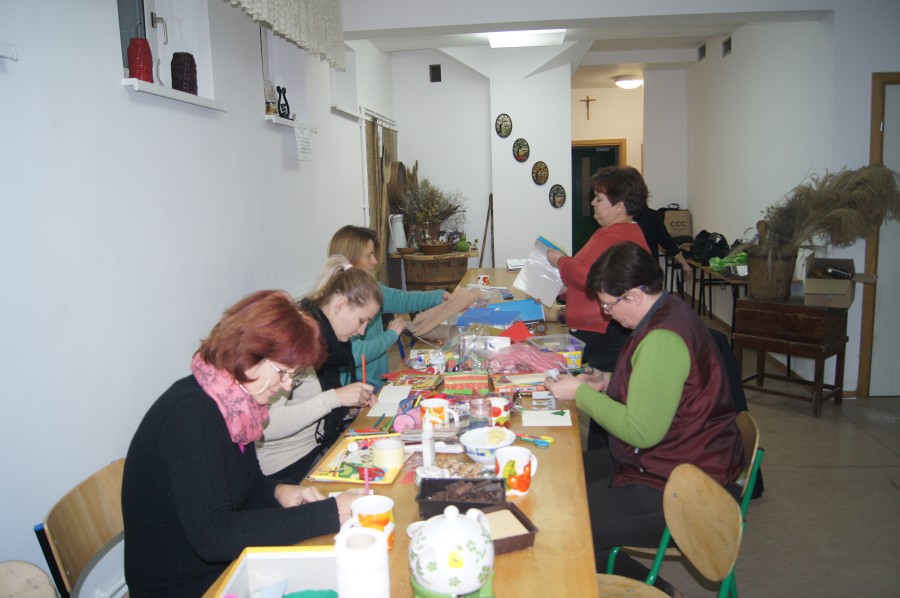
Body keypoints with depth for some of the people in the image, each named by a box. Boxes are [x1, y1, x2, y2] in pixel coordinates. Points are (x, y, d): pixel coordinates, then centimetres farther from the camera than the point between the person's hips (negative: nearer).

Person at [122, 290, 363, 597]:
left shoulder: (230, 402, 0)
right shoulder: (191, 414, -25)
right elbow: (213, 537, -31)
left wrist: (278, 492, -8)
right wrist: (331, 513, -31)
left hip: (226, 566, 8)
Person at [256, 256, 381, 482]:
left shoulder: (325, 336, 5)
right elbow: (265, 425, -29)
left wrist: (352, 405, -2)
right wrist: (334, 398, -28)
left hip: (322, 442, 8)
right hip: (287, 463, -8)